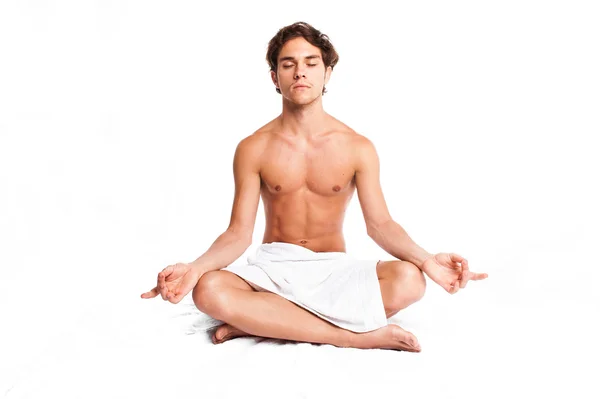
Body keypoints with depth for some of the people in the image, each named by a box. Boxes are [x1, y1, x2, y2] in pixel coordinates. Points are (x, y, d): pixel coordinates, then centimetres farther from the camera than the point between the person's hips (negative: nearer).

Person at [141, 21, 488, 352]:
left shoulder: (358, 148, -2)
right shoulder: (253, 149, -2)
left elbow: (380, 223, -6)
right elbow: (239, 233, -6)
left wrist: (427, 260, -26)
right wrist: (195, 267, -26)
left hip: (334, 269, 1)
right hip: (274, 267, 0)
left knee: (408, 280, -31)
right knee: (209, 290, -33)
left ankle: (260, 321, -24)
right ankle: (356, 335, -29)